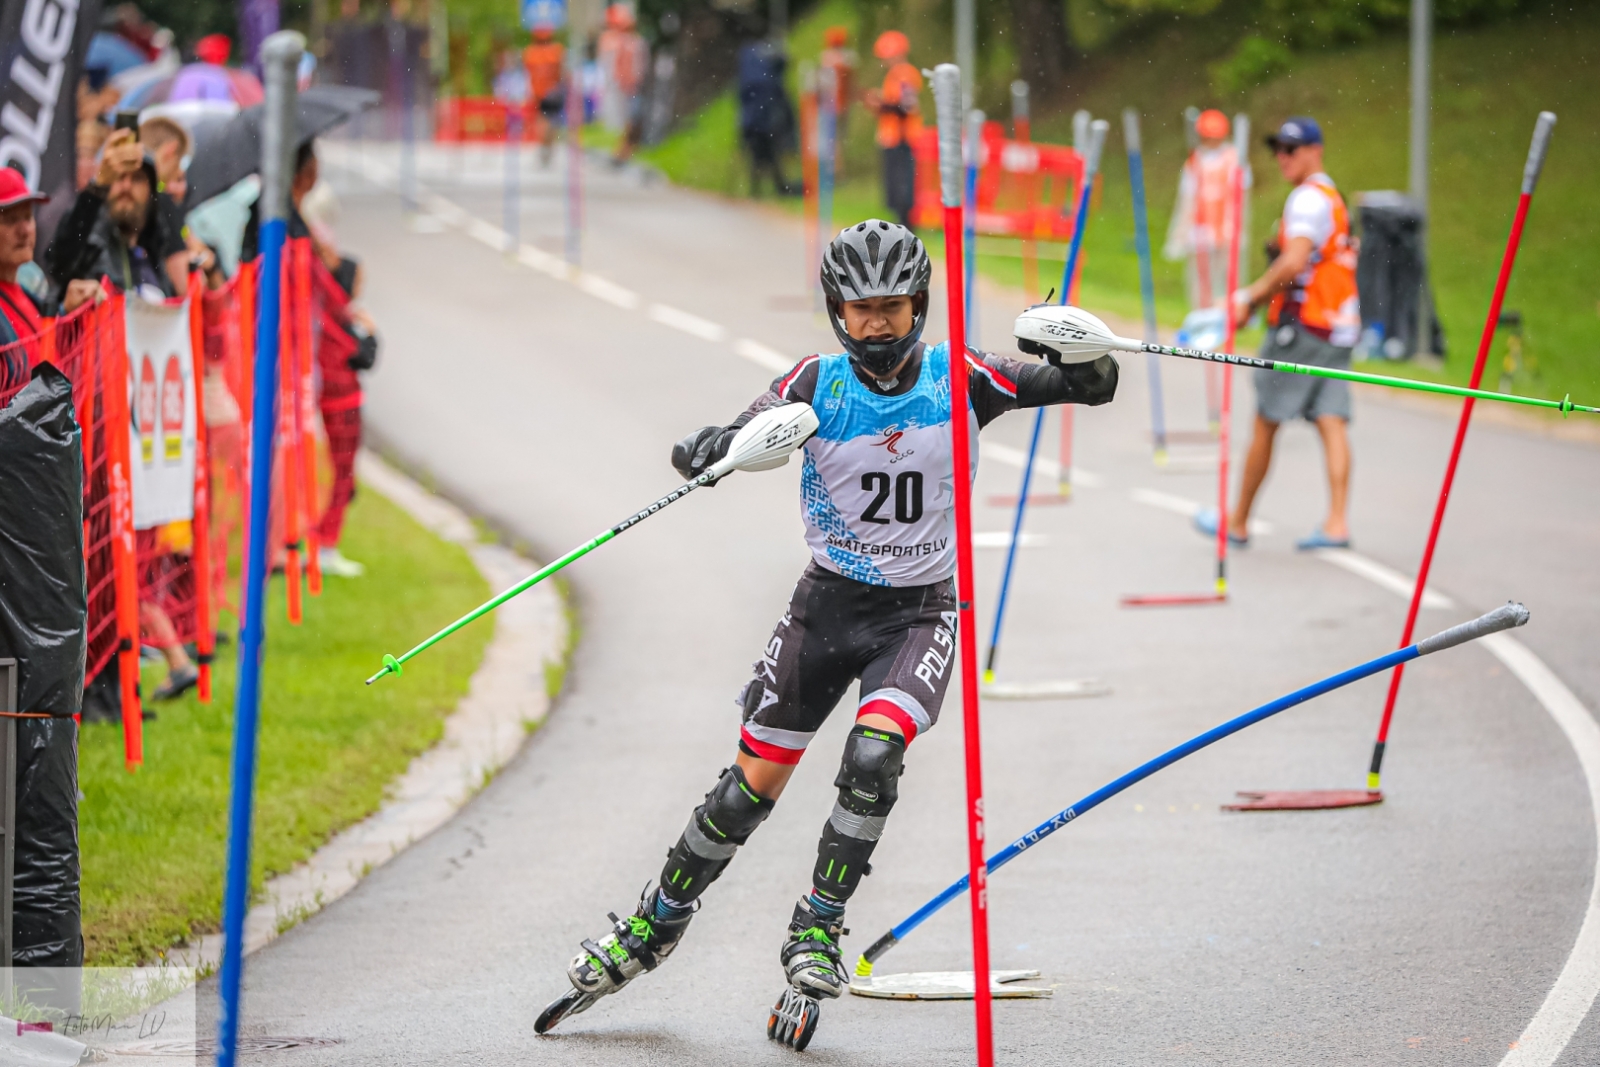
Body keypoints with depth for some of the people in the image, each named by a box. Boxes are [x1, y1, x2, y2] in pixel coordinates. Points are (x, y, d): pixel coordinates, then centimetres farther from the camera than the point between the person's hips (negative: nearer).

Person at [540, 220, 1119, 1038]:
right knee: (754, 782, 2)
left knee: (872, 757, -25)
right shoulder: (818, 385, -9)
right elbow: (704, 451, -16)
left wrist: (1088, 352, -30)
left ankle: (817, 931, -9)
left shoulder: (957, 380, -8)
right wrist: (726, 447, -40)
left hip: (919, 610, -1)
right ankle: (657, 925, 22)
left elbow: (1093, 388, -7)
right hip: (828, 601, 1)